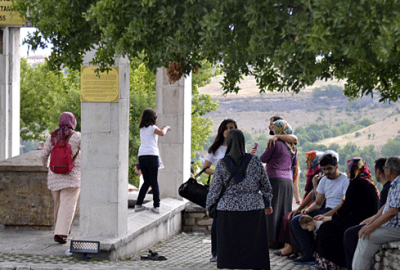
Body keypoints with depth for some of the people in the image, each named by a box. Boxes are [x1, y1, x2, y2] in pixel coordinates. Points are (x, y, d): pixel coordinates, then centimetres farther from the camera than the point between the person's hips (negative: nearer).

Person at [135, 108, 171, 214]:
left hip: (142, 156, 6)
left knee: (146, 182, 14)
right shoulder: (152, 128, -3)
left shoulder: (142, 128, 18)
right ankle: (156, 206, -2)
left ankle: (138, 204, 8)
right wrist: (166, 128, -2)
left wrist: (164, 128, 32)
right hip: (152, 156, -6)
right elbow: (162, 133, -21)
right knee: (154, 182, -1)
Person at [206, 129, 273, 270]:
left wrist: (209, 207, 15)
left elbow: (214, 190, -1)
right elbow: (266, 186, 6)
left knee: (229, 253, 5)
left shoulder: (222, 164, -5)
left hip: (228, 212, -1)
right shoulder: (255, 161, -1)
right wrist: (268, 204, 21)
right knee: (254, 247, 6)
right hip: (253, 210, 1)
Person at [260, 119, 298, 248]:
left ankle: (273, 239, -2)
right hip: (288, 180, 6)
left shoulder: (274, 143, -10)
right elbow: (294, 164, 20)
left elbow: (263, 159, -2)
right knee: (285, 210, 10)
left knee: (272, 209, -2)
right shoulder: (292, 147, 10)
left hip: (275, 179, -6)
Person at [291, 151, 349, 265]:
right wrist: (308, 209, -4)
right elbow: (318, 203, 19)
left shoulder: (345, 180, -8)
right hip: (325, 210, 8)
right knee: (296, 221, -7)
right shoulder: (324, 180, 15)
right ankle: (308, 254, -12)